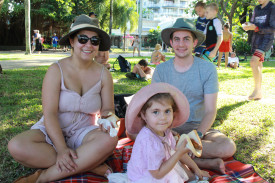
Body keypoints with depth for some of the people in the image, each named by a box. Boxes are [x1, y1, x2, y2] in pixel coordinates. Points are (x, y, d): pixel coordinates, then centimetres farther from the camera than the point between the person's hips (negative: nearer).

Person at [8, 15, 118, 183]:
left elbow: (107, 109, 4)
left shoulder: (104, 74, 1)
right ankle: (89, 165, -24)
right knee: (17, 146, -31)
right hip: (52, 131, -1)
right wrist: (61, 149, -27)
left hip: (83, 132, 2)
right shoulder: (57, 70, -8)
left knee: (109, 140, -32)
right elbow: (50, 113, -15)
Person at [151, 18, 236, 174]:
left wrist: (197, 135, -24)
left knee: (228, 147, -29)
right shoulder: (161, 70, 0)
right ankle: (206, 163, -22)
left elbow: (210, 111, -6)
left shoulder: (208, 69, -3)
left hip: (199, 127, 0)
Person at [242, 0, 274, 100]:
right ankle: (259, 93, 12)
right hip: (256, 39, 7)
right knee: (258, 66, 6)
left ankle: (257, 89, -17)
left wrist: (255, 27, -22)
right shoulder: (257, 9, 15)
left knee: (253, 62, -24)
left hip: (266, 39, -7)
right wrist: (247, 25, -6)